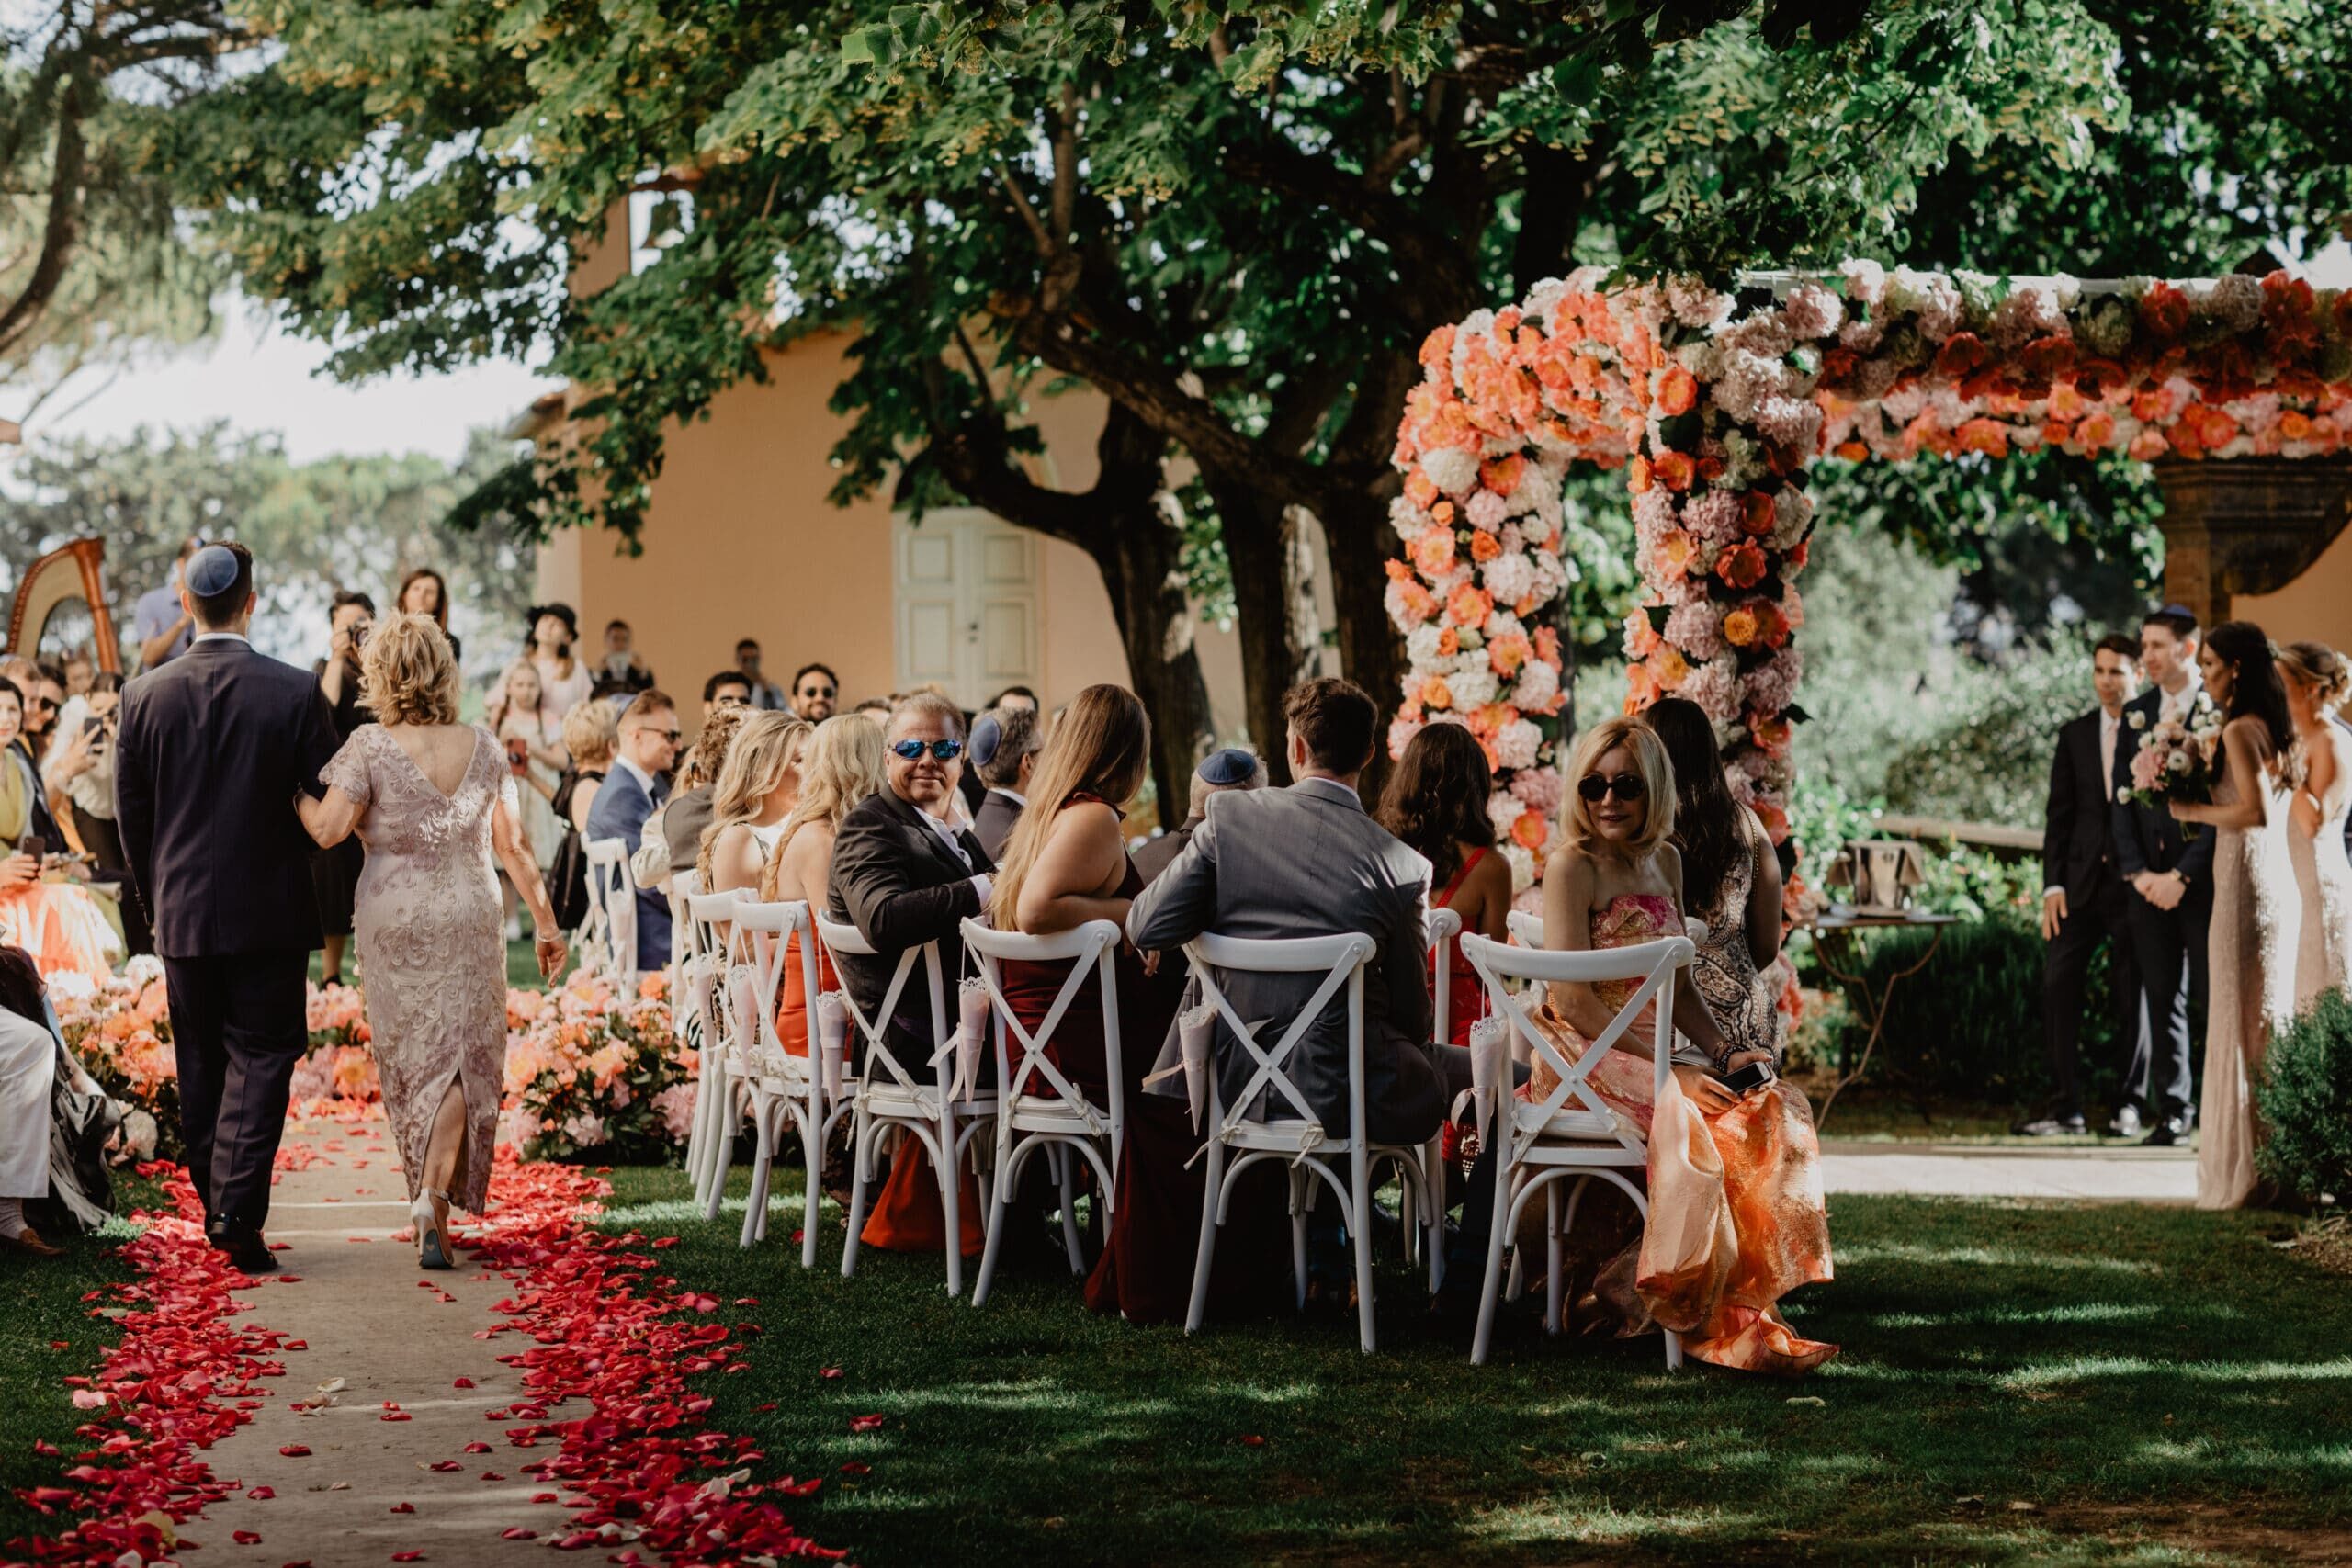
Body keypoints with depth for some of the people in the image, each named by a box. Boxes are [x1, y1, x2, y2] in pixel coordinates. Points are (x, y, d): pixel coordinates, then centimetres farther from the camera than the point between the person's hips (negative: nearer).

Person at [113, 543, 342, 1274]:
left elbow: (130, 814, 3)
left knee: (200, 1063, 14)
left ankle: (215, 1206, 20)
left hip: (183, 912, 2)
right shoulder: (295, 692, -11)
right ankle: (240, 1209, -12)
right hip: (270, 911, -2)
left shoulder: (144, 695, -4)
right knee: (259, 1057, 1)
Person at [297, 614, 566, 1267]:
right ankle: (435, 1195, -16)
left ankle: (427, 1191, 23)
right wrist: (545, 922, 10)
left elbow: (328, 828, -19)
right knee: (460, 1058, 2)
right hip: (471, 919, 1)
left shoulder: (372, 747, -10)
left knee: (409, 1060, 13)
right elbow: (512, 846, 2)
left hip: (395, 921, -1)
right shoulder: (484, 747, -1)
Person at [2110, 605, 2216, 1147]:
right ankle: (2171, 1112, 9)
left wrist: (2183, 875, -13)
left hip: (2203, 879, -5)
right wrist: (2137, 871, -1)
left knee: (2211, 996, -4)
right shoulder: (2135, 713, 13)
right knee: (2161, 999, 5)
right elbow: (2121, 798, 11)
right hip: (2150, 881, 5)